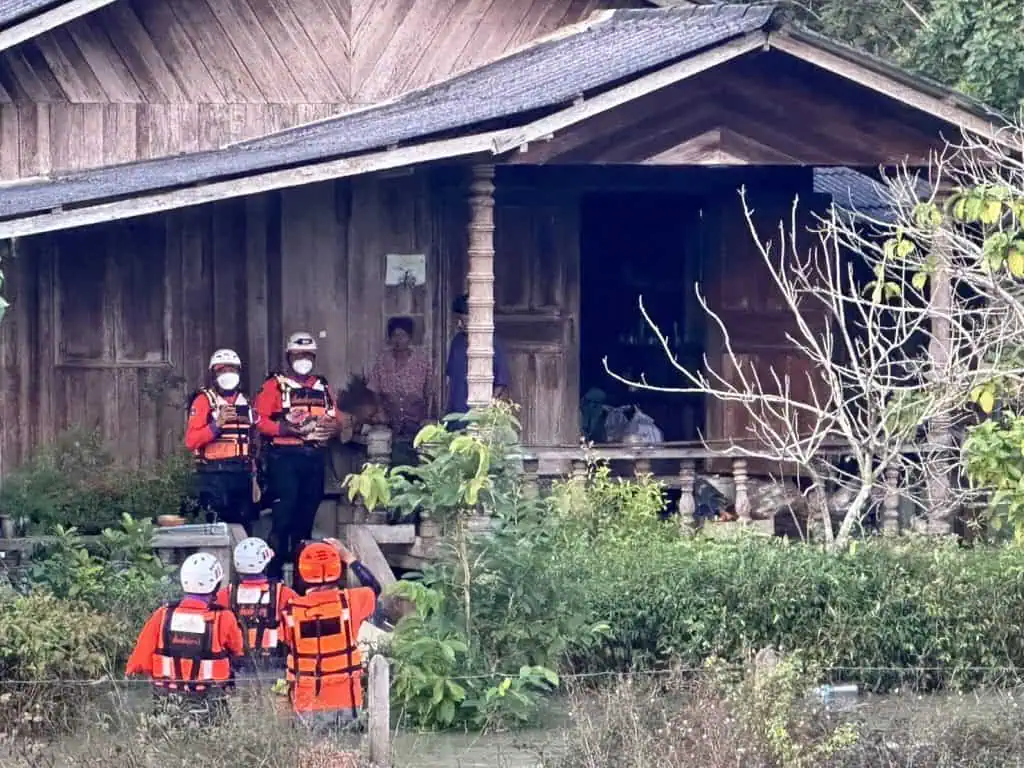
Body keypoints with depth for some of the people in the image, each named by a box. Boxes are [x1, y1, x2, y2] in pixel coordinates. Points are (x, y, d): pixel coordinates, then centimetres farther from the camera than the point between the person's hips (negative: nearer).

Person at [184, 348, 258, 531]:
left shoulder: (244, 402, 17)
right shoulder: (204, 401, -2)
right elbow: (191, 441, -11)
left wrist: (253, 476, 18)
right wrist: (217, 424, -22)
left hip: (242, 475, 6)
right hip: (215, 476, -6)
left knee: (243, 527, 8)